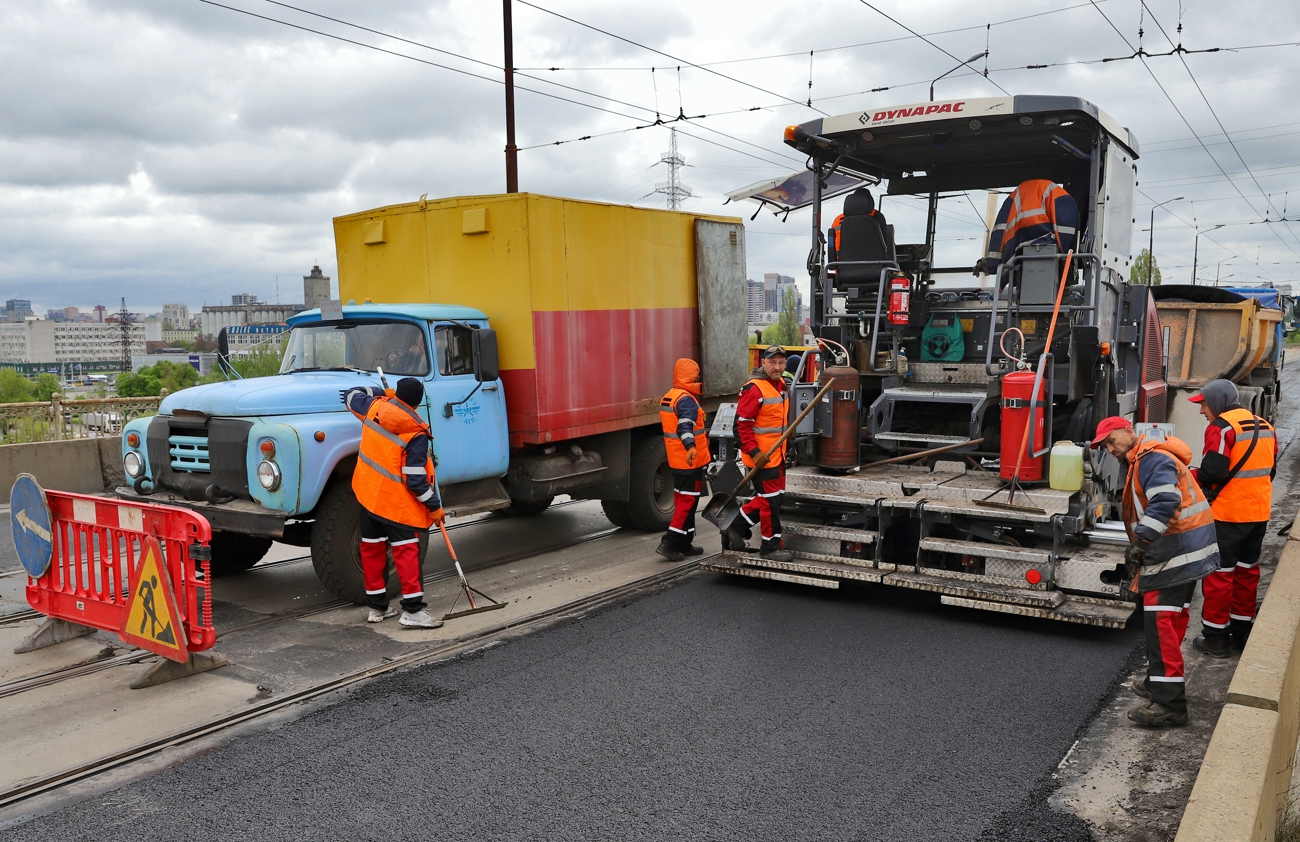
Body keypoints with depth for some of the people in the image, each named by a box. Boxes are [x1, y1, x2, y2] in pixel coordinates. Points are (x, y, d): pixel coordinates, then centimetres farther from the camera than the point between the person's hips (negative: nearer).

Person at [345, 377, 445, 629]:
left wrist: (383, 392, 27)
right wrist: (434, 507, -9)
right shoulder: (416, 434, -18)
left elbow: (352, 396, 20)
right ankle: (412, 610, -7)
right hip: (396, 502, -6)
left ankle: (376, 607, 23)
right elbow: (415, 479, -19)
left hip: (367, 493, 7)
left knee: (372, 549, 14)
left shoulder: (375, 406, -4)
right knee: (407, 551, -3)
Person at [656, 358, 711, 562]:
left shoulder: (668, 398, 14)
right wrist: (691, 446, -49)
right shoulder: (686, 400, -17)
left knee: (682, 500, 15)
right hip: (691, 461, -10)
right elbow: (685, 426, -34)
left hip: (677, 460, 10)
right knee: (688, 501, -5)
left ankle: (683, 544, 21)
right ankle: (670, 543, -7)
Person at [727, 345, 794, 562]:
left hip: (777, 455, 9)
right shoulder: (754, 389, -20)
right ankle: (771, 546, 11)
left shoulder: (781, 384, 10)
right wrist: (755, 453, -23)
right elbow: (742, 425, -21)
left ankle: (737, 528, 31)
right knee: (771, 500, -1)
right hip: (762, 457, -9)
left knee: (768, 497, 18)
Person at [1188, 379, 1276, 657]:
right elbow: (1270, 469, 17)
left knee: (1220, 572, 1)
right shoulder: (1264, 427, 11)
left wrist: (1191, 476, -3)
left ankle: (1215, 637, 7)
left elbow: (1213, 471, -21)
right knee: (1247, 569, 17)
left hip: (1227, 514, -8)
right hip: (1259, 512, 8)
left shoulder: (1222, 427, -15)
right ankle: (1242, 630, 26)